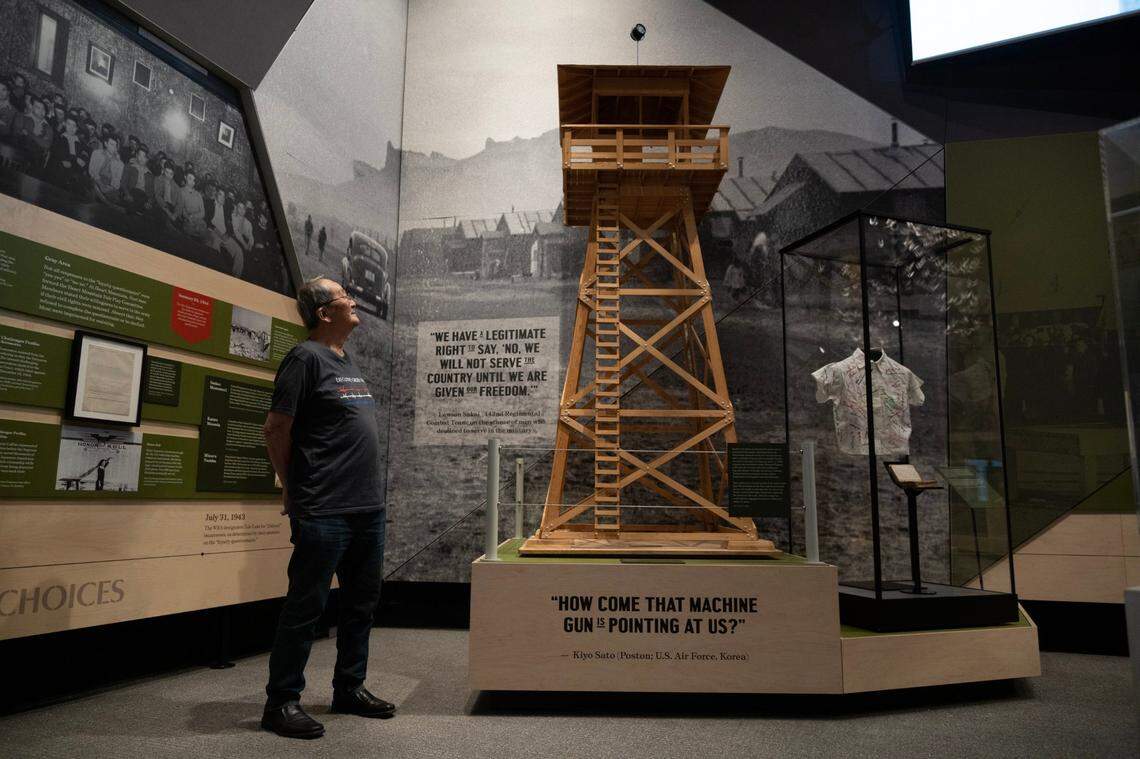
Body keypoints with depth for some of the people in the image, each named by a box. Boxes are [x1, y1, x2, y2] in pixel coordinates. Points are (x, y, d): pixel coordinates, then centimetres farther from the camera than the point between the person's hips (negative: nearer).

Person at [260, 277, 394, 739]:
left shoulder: (348, 363, 17)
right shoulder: (306, 358, -9)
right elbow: (276, 429, -10)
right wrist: (295, 489, -1)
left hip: (369, 508, 9)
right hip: (325, 512, -8)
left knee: (361, 602, 15)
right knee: (306, 607, 2)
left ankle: (349, 689, 29)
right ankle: (281, 702, 16)